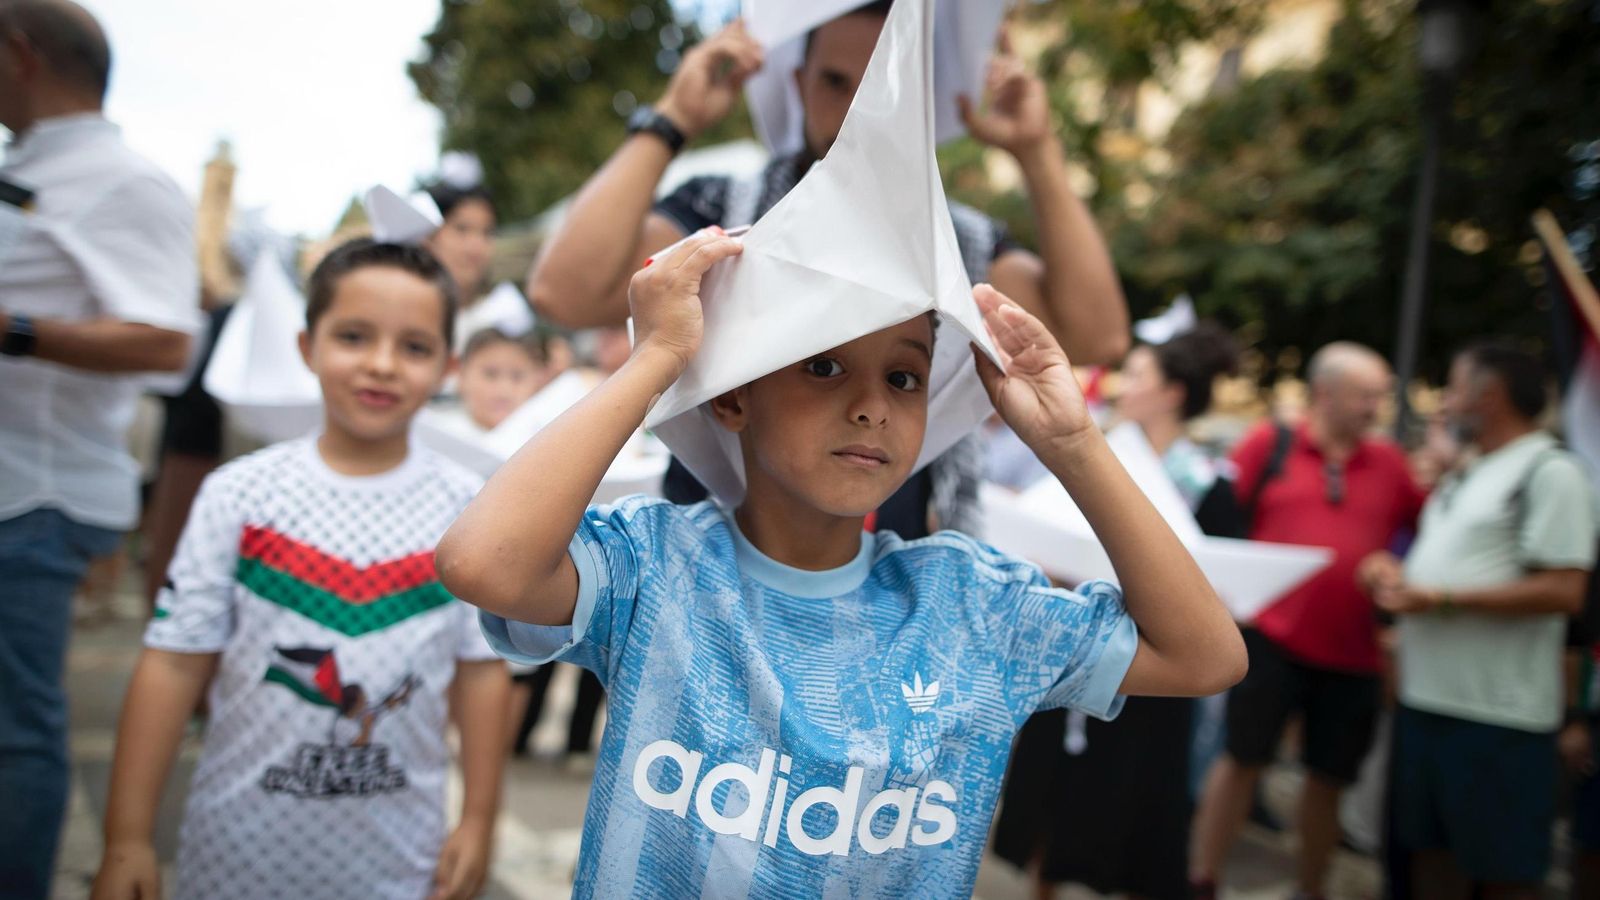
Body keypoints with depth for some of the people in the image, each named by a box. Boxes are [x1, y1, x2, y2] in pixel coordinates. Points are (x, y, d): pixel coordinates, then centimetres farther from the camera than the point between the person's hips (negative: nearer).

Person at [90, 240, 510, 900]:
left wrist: (478, 821, 2)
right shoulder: (240, 494, -7)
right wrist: (127, 839, -5)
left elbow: (480, 669, 0)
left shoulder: (466, 508, -5)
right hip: (238, 846, 0)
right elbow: (175, 664, -6)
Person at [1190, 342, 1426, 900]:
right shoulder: (1270, 444, -1)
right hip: (1272, 636, -3)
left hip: (1353, 652, 3)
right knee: (1243, 759, 3)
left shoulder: (1390, 462, 7)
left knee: (1329, 777, 12)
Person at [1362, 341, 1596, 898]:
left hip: (1498, 712, -8)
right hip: (1425, 699, 9)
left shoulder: (1551, 472, -11)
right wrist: (1397, 572, 5)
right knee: (1433, 854, 16)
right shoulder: (1465, 477, 16)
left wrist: (1438, 598, -20)